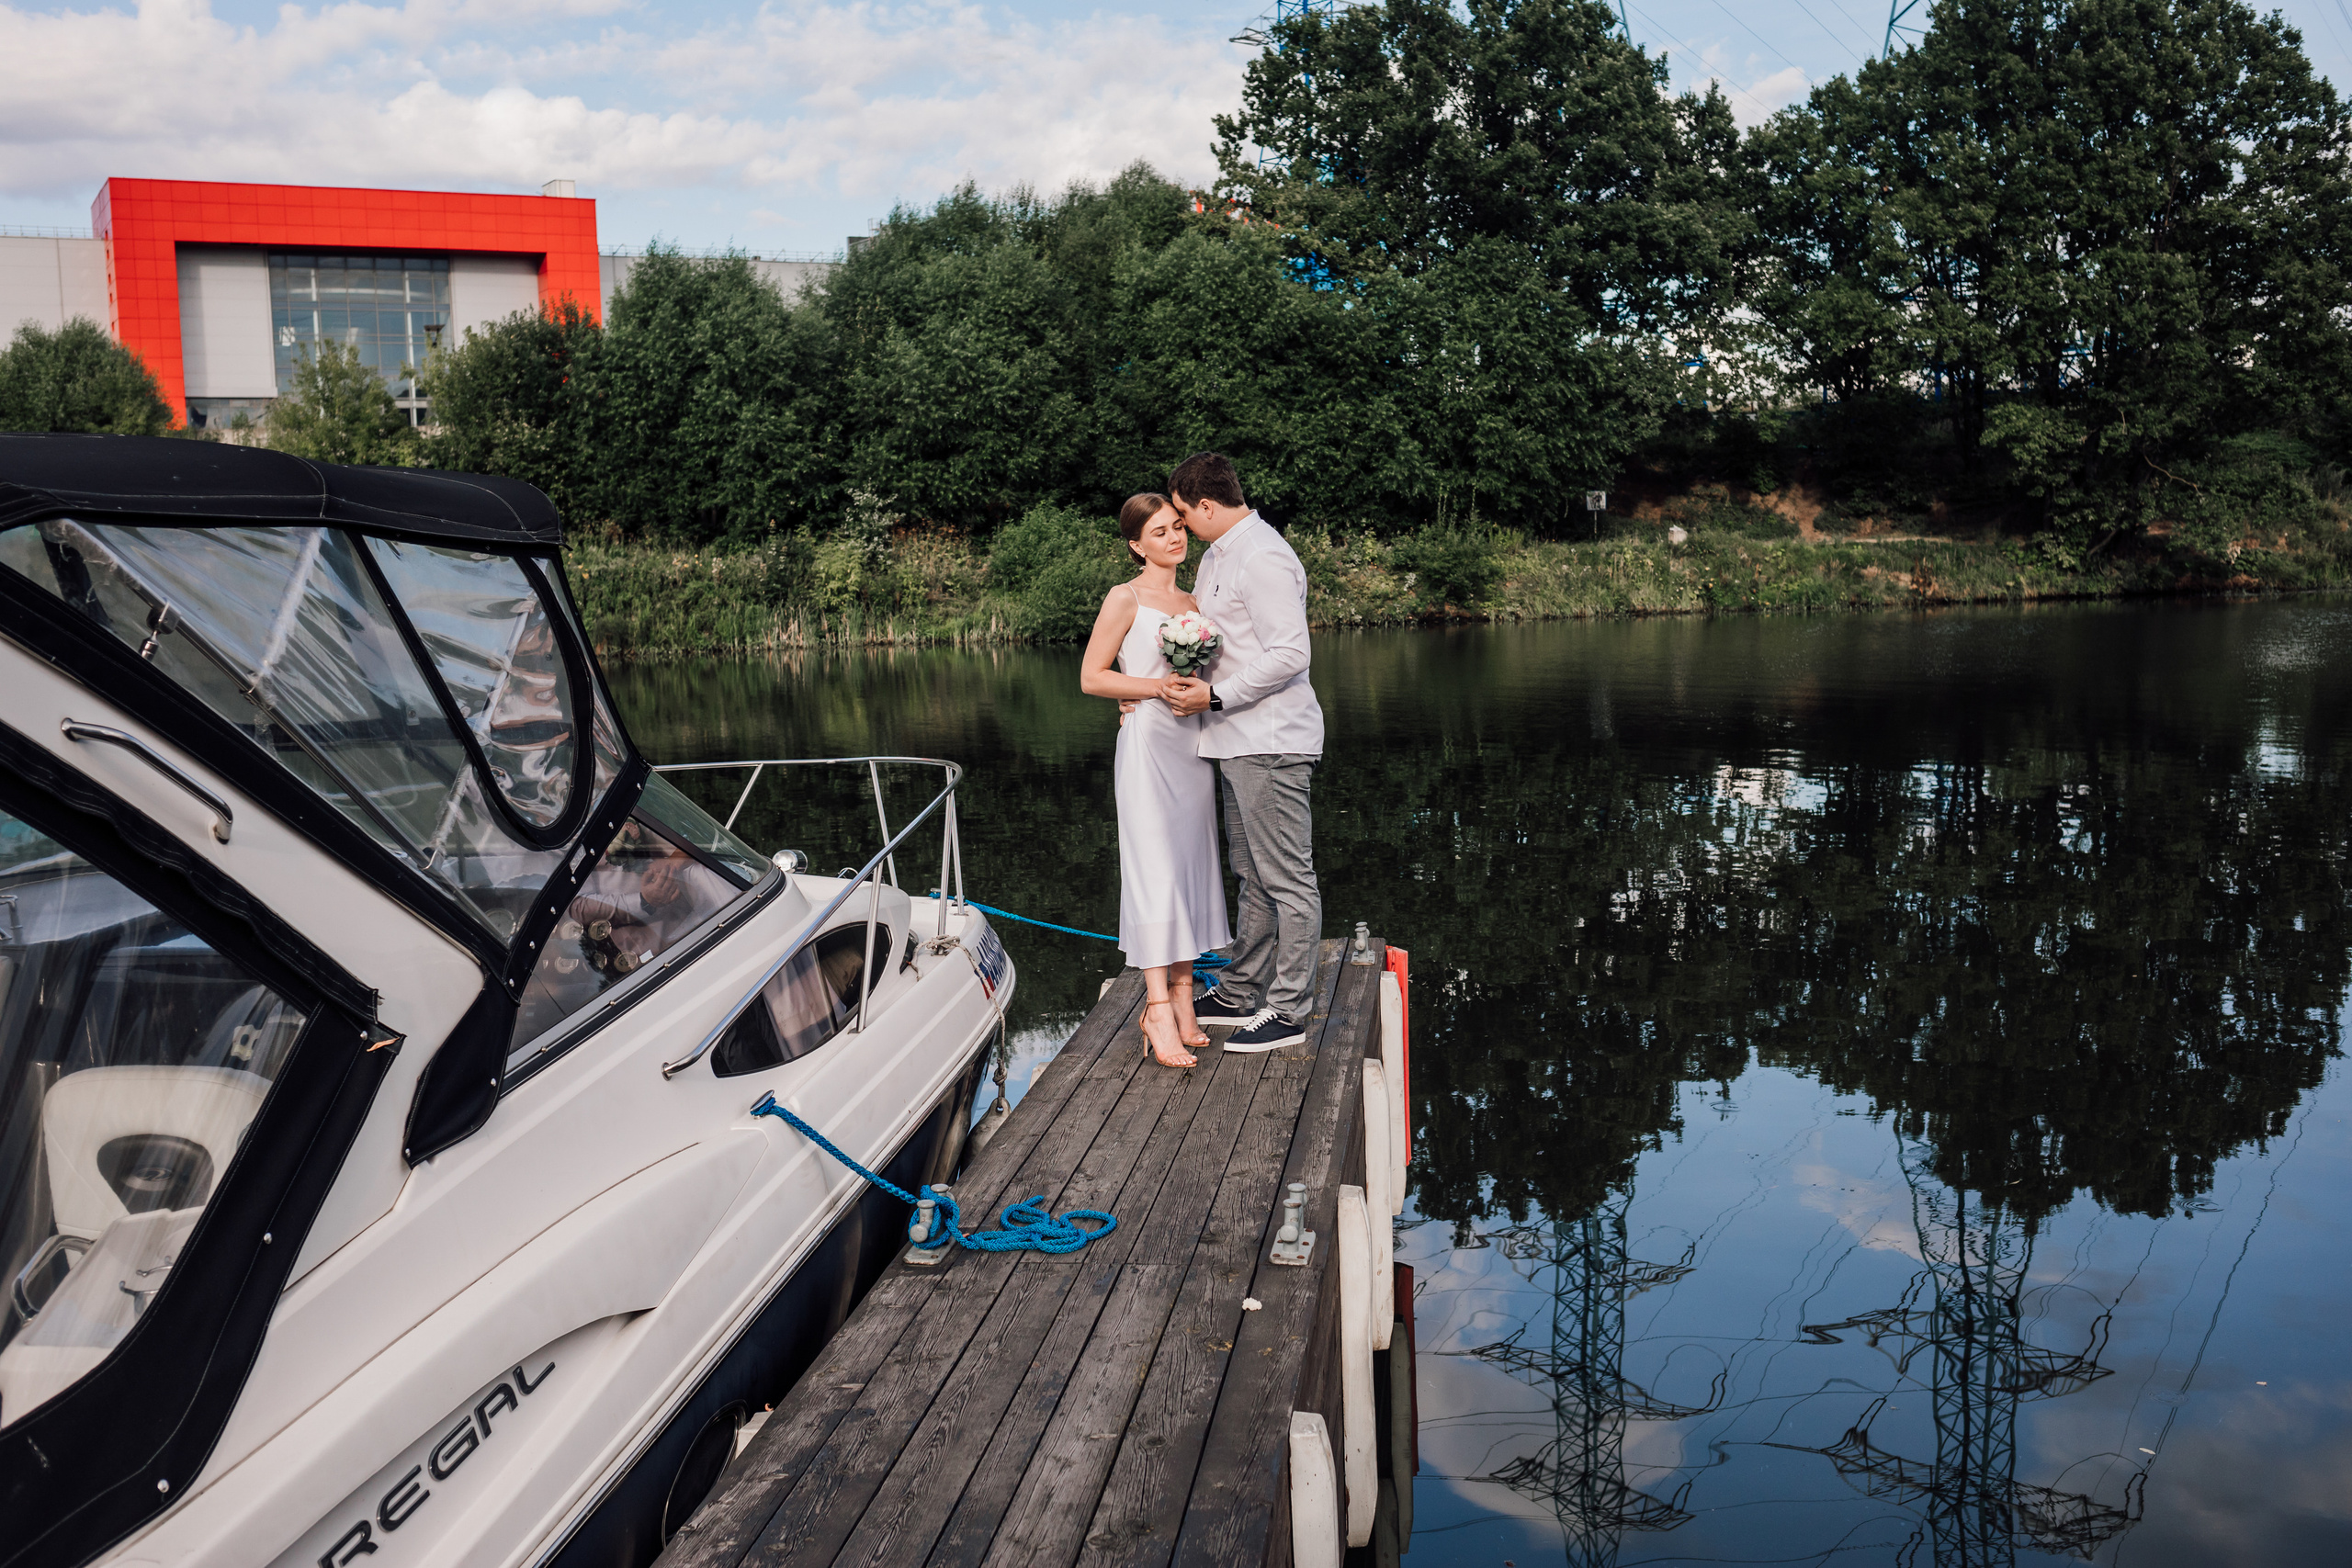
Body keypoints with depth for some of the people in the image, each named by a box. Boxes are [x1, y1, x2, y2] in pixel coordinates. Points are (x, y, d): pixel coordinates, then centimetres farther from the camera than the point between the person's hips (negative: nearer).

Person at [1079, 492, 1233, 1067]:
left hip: (1194, 744, 7)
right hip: (1148, 740, -6)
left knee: (1192, 865, 5)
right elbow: (1091, 677, -6)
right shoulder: (1126, 599, -2)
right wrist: (1160, 687, -15)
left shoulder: (1193, 602, 16)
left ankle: (1183, 1000, 9)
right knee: (1155, 868, -11)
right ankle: (1159, 1010, -13)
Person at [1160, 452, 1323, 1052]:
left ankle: (1287, 1011, 3)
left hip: (1272, 741, -10)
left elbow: (1290, 655, -21)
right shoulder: (1217, 555, 15)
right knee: (1253, 878, 17)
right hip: (1239, 742, 10)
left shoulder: (1263, 559, -16)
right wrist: (1185, 682, 8)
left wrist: (1214, 696, -18)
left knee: (1288, 880, -2)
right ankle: (1243, 993, 27)